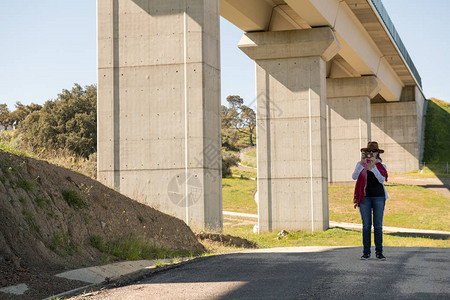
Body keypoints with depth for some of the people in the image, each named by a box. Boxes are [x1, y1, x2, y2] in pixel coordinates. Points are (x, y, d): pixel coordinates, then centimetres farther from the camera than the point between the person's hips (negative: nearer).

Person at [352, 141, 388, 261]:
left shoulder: (381, 166, 5)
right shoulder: (361, 164, 4)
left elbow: (382, 179, -12)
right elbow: (354, 177, -13)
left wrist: (373, 166, -21)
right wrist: (362, 163, -24)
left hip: (378, 197, 0)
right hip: (365, 197, 0)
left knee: (378, 226, -1)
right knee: (366, 225, 0)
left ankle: (379, 252, 4)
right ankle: (366, 252, 5)